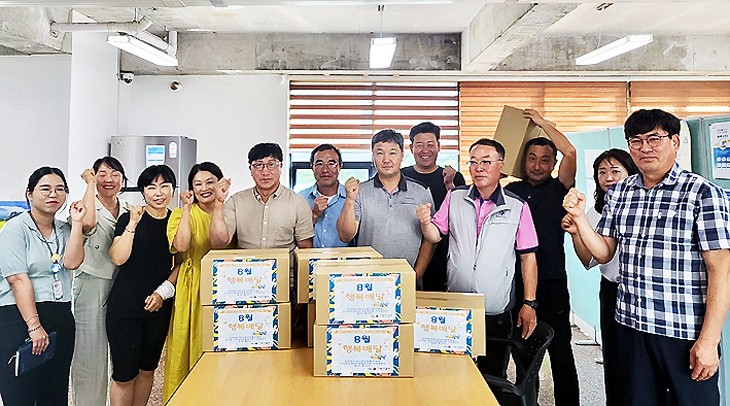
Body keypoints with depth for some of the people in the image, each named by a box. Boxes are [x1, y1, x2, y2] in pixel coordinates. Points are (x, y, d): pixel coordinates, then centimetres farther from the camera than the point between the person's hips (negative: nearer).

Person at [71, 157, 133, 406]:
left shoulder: (130, 210, 11)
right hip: (92, 285, -4)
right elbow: (87, 223, -30)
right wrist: (90, 184, -18)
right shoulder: (87, 206, -3)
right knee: (90, 352, 2)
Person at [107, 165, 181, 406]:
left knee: (148, 369, 16)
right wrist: (132, 225, -20)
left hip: (159, 306, 3)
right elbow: (118, 258, -16)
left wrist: (164, 290, -3)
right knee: (124, 374, 2)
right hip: (125, 305, -3)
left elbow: (181, 263, 8)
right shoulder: (129, 219, -5)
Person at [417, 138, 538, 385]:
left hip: (497, 313, -1)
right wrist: (426, 223, -16)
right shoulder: (455, 198, 4)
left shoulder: (517, 207, -2)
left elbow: (528, 256, 0)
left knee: (494, 379, 13)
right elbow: (435, 235, 7)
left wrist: (529, 303, -3)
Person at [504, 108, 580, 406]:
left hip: (552, 283, -3)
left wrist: (542, 122, -6)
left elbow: (570, 152, -15)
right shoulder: (511, 191, 9)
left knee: (560, 352, 0)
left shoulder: (558, 189, 0)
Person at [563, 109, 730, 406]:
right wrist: (579, 216, -6)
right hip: (632, 326, 5)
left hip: (685, 334, -4)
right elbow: (604, 253, 10)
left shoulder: (703, 194, -8)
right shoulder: (618, 193, 7)